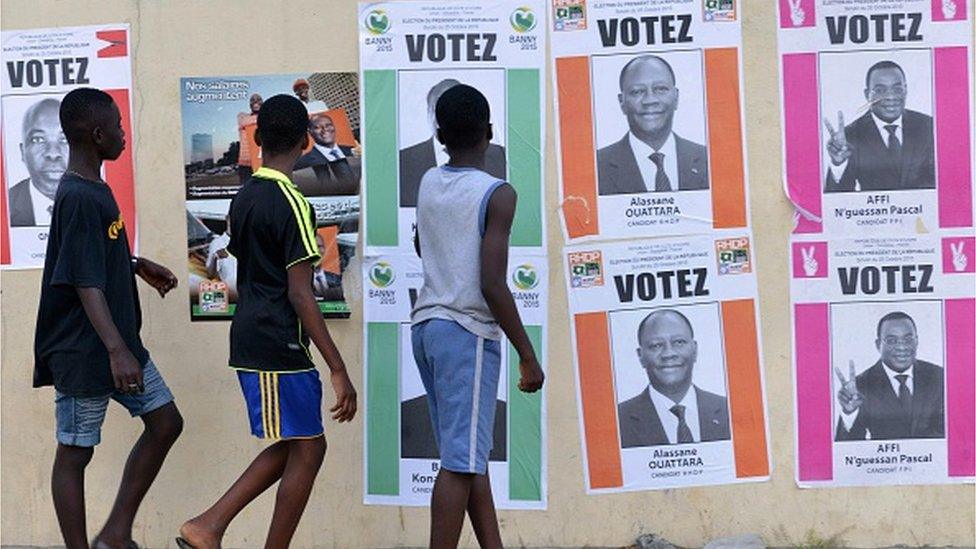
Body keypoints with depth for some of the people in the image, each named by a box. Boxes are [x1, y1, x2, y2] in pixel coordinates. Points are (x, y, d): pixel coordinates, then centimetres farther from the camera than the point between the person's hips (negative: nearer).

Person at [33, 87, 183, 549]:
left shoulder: (94, 190, 10)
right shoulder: (79, 199, -21)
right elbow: (86, 284, -27)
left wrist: (137, 265, 25)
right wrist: (117, 350, -33)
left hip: (118, 343, 10)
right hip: (83, 353, -10)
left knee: (165, 422, 11)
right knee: (75, 453, 1)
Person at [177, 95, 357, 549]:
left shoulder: (244, 198, 11)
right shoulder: (290, 203, -15)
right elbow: (299, 295, -19)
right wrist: (338, 370, -19)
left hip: (248, 341, 9)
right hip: (280, 346, -9)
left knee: (292, 447, 16)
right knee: (307, 451, 1)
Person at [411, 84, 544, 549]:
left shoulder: (428, 184, 9)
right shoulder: (497, 195, -11)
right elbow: (492, 286, -17)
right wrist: (528, 355, -11)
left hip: (426, 325, 7)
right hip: (468, 332, -7)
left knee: (470, 455, 13)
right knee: (460, 462, -7)